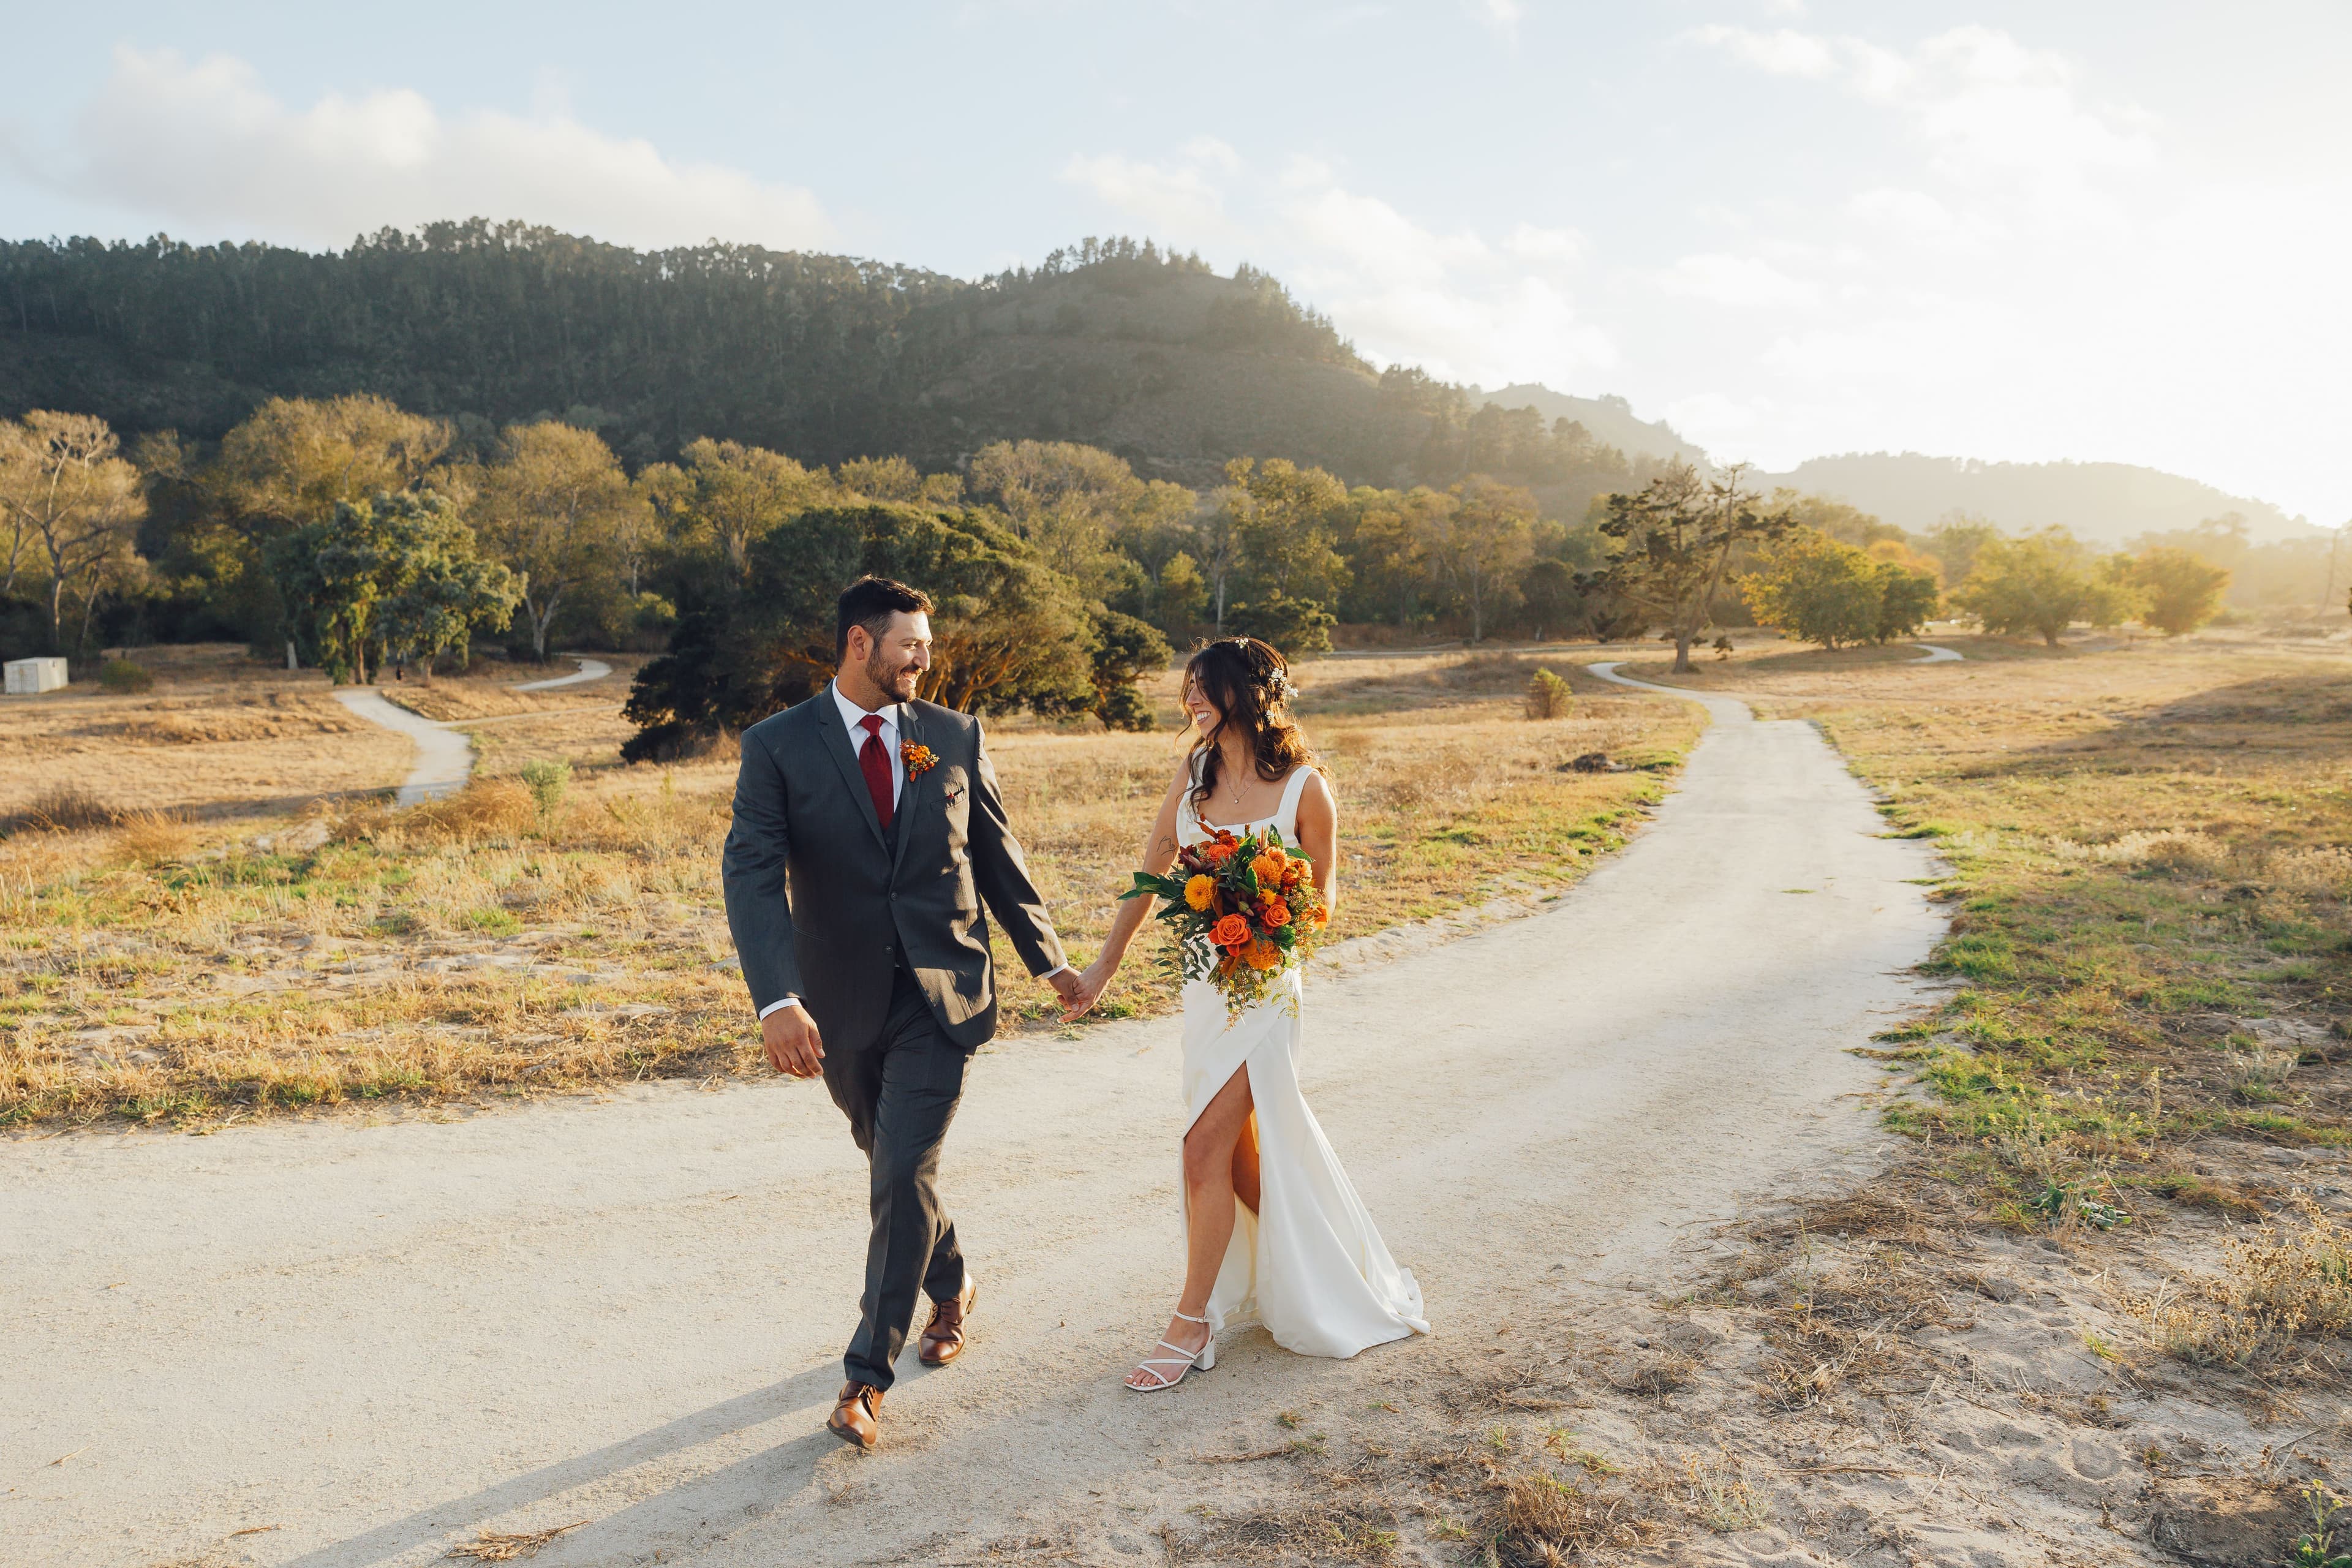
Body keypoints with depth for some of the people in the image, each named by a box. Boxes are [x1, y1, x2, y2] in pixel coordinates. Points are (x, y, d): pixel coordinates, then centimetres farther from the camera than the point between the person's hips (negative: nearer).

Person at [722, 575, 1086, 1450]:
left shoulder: (955, 737, 1)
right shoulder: (778, 747, -7)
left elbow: (998, 856, 10)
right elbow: (753, 874, -19)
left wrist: (1047, 958, 15)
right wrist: (777, 1000, -32)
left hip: (941, 995, -1)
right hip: (842, 1006, 1)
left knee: (903, 1176, -7)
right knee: (892, 1166, 19)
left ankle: (867, 1377, 5)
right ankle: (951, 1289, 46)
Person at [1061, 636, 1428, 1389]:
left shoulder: (1304, 788, -10)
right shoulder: (1193, 771, 4)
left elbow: (1324, 892, 0)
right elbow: (1152, 871, 10)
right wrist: (1106, 962, 12)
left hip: (1264, 984, -6)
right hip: (1203, 980, 6)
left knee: (1207, 1147, -7)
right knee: (1241, 1152, 13)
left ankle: (1192, 1325, 6)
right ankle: (1296, 1277, 34)